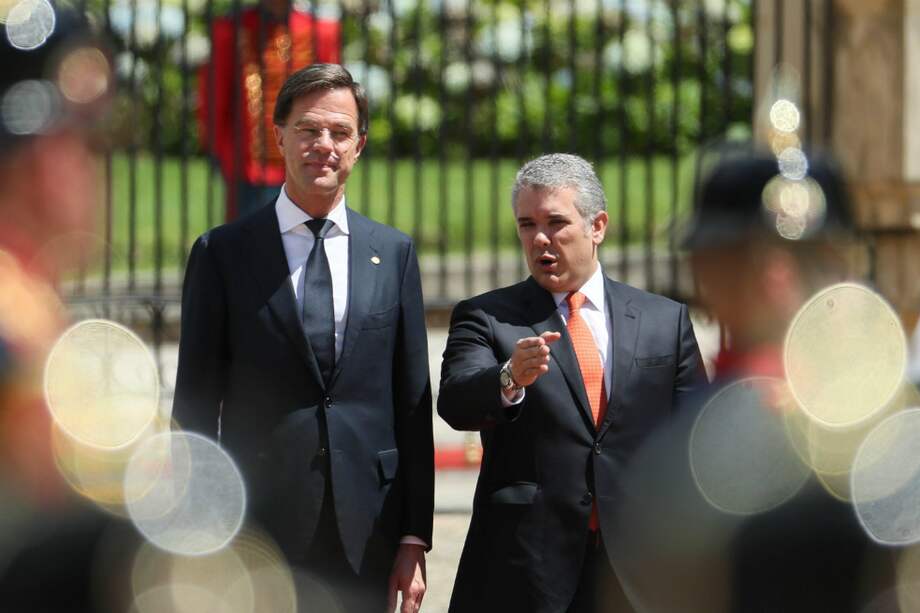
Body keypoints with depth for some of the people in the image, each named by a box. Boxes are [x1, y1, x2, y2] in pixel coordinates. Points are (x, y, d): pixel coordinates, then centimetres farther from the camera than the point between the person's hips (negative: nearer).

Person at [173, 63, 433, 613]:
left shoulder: (394, 253, 10)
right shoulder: (222, 253, 2)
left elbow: (413, 403, 9)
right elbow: (196, 405, 2)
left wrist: (415, 537, 4)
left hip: (367, 530, 2)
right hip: (258, 524, -2)